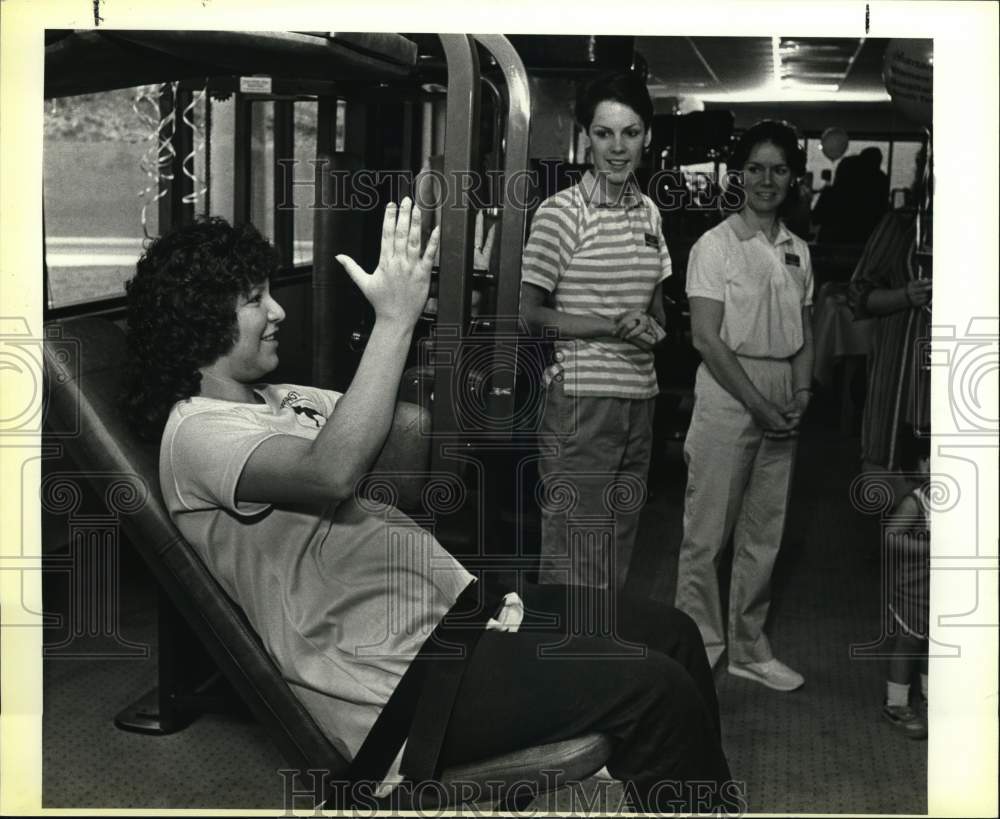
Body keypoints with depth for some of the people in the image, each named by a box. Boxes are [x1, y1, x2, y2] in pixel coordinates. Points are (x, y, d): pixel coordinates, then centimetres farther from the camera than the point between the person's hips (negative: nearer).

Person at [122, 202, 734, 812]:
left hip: (455, 607, 10)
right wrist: (395, 319, -27)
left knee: (672, 634, 8)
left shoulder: (284, 402, 18)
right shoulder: (196, 430, -12)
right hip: (404, 677, -10)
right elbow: (333, 472, -31)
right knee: (658, 692, -17)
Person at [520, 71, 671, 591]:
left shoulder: (648, 212, 11)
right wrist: (612, 327, -16)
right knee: (576, 557, -4)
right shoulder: (562, 211, -8)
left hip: (639, 395, 6)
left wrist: (650, 326, -3)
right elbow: (527, 312, -10)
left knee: (620, 544, 13)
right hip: (581, 396, -6)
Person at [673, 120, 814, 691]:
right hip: (728, 395, -5)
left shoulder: (798, 252, 11)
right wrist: (759, 404, -15)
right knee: (708, 532, 0)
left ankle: (749, 649, 22)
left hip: (782, 405, 6)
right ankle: (700, 645, 12)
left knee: (764, 536, 11)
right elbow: (707, 338, -11)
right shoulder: (716, 245, -6)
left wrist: (801, 395, -3)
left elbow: (804, 332, 14)